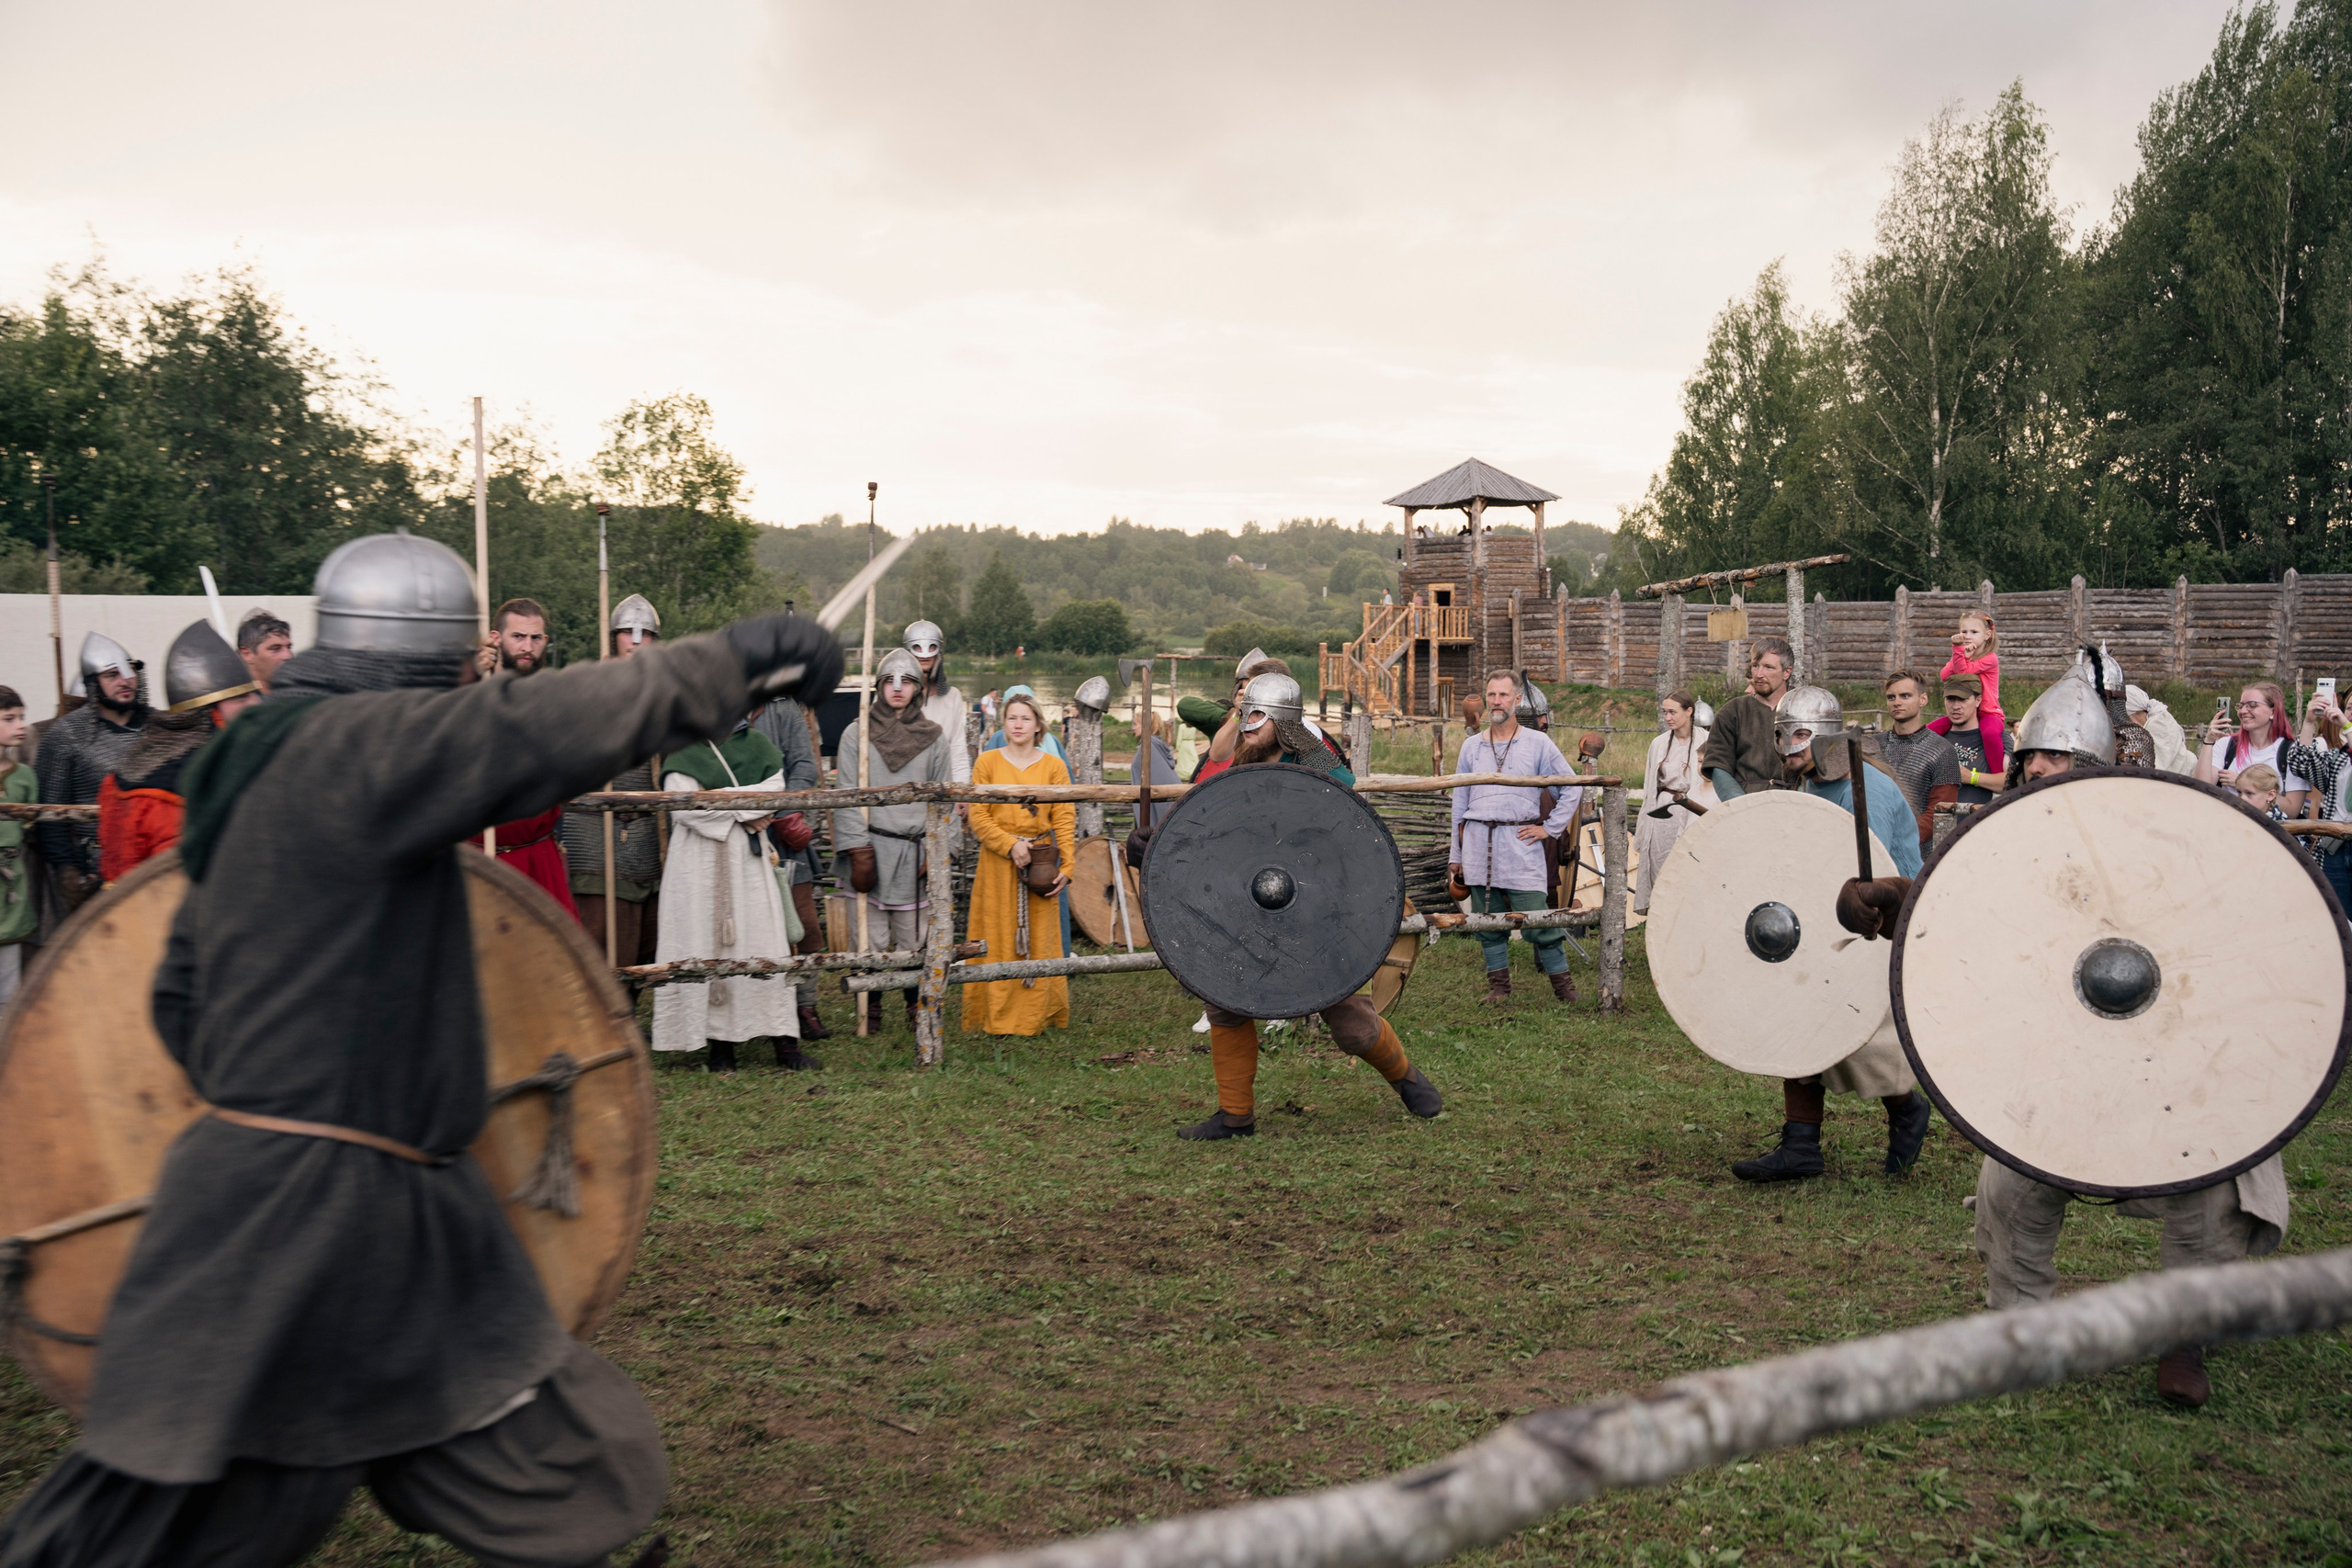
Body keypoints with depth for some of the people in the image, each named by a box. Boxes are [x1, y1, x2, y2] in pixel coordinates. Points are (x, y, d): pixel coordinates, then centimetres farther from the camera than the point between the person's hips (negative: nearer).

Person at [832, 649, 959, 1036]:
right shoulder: (857, 735, 5)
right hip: (871, 847, -1)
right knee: (870, 937, 1)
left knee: (913, 937, 4)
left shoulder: (934, 738, 9)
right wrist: (859, 853, -8)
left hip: (914, 852, 1)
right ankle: (871, 1010, 13)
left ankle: (915, 1009, 17)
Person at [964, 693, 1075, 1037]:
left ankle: (1038, 1015, 13)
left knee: (1040, 941, 3)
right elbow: (978, 817, -1)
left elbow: (1065, 819, 1)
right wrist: (1011, 845, -14)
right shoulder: (987, 762, 4)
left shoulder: (1054, 766, 5)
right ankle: (995, 1017, 8)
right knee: (998, 940, 2)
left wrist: (1066, 866, -9)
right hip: (997, 863, -1)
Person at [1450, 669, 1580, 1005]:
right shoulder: (1471, 747, 13)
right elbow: (1459, 804, 17)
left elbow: (1572, 788, 9)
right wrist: (1456, 855, 14)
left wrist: (1550, 828, 2)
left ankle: (1562, 982, 4)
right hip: (1478, 846, 3)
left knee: (1538, 920, -7)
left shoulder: (1538, 743, 5)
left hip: (1520, 843, -3)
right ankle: (1498, 984, 14)